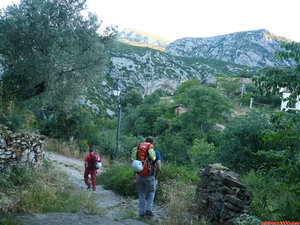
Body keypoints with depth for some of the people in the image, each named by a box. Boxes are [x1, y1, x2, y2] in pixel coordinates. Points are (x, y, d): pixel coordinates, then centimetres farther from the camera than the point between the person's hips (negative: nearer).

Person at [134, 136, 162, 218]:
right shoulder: (156, 152, -7)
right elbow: (159, 167, -13)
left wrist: (135, 174, 15)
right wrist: (156, 177, 1)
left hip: (140, 176, 2)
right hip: (150, 177, -2)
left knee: (141, 195, 17)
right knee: (150, 194, 21)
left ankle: (141, 212, 20)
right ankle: (149, 209, 8)